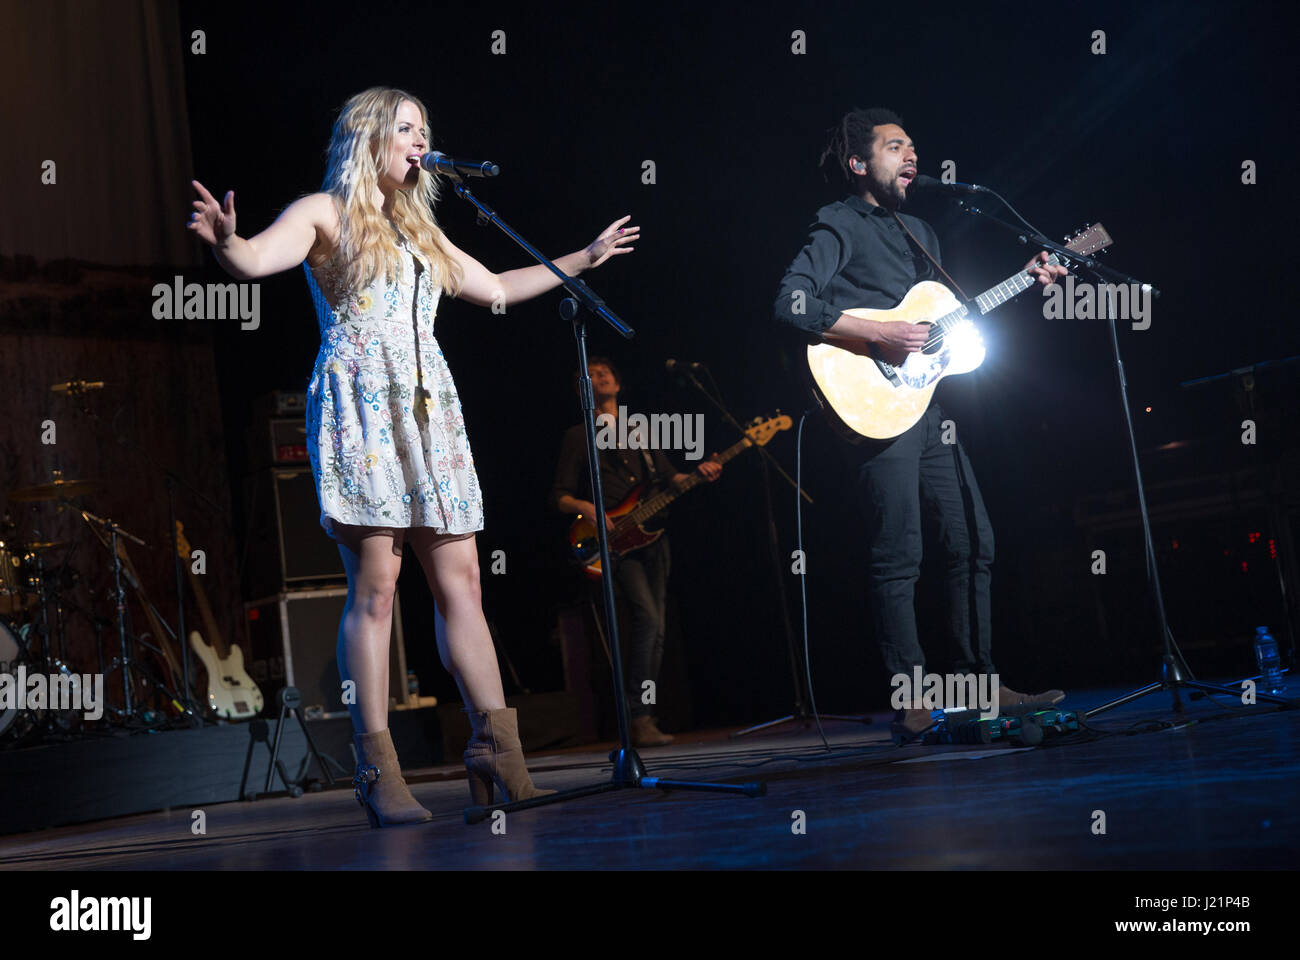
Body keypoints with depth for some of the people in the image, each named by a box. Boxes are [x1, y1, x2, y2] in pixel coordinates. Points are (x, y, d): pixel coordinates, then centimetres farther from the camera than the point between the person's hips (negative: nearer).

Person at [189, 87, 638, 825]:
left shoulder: (418, 228, 25)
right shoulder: (325, 213, 5)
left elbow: (496, 288, 36)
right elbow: (257, 261, -13)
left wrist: (584, 259, 41)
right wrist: (226, 243, -37)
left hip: (427, 409, 6)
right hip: (360, 405, -6)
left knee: (461, 579, 1)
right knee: (376, 584, -10)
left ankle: (498, 749, 3)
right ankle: (379, 770, -9)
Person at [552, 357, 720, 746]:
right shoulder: (578, 436, 8)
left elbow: (668, 476, 20)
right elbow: (559, 496, 3)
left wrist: (697, 475, 1)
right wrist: (584, 507, -17)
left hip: (650, 535, 6)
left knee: (656, 631, 2)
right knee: (646, 616, -23)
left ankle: (645, 719, 8)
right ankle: (638, 718, -20)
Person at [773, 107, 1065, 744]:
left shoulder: (919, 232, 22)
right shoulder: (839, 227, -4)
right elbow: (792, 303, -18)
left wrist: (1026, 278, 19)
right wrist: (880, 335, -21)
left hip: (928, 409, 9)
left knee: (973, 541, 9)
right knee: (898, 557, -8)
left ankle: (977, 682, 17)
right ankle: (913, 701, -3)